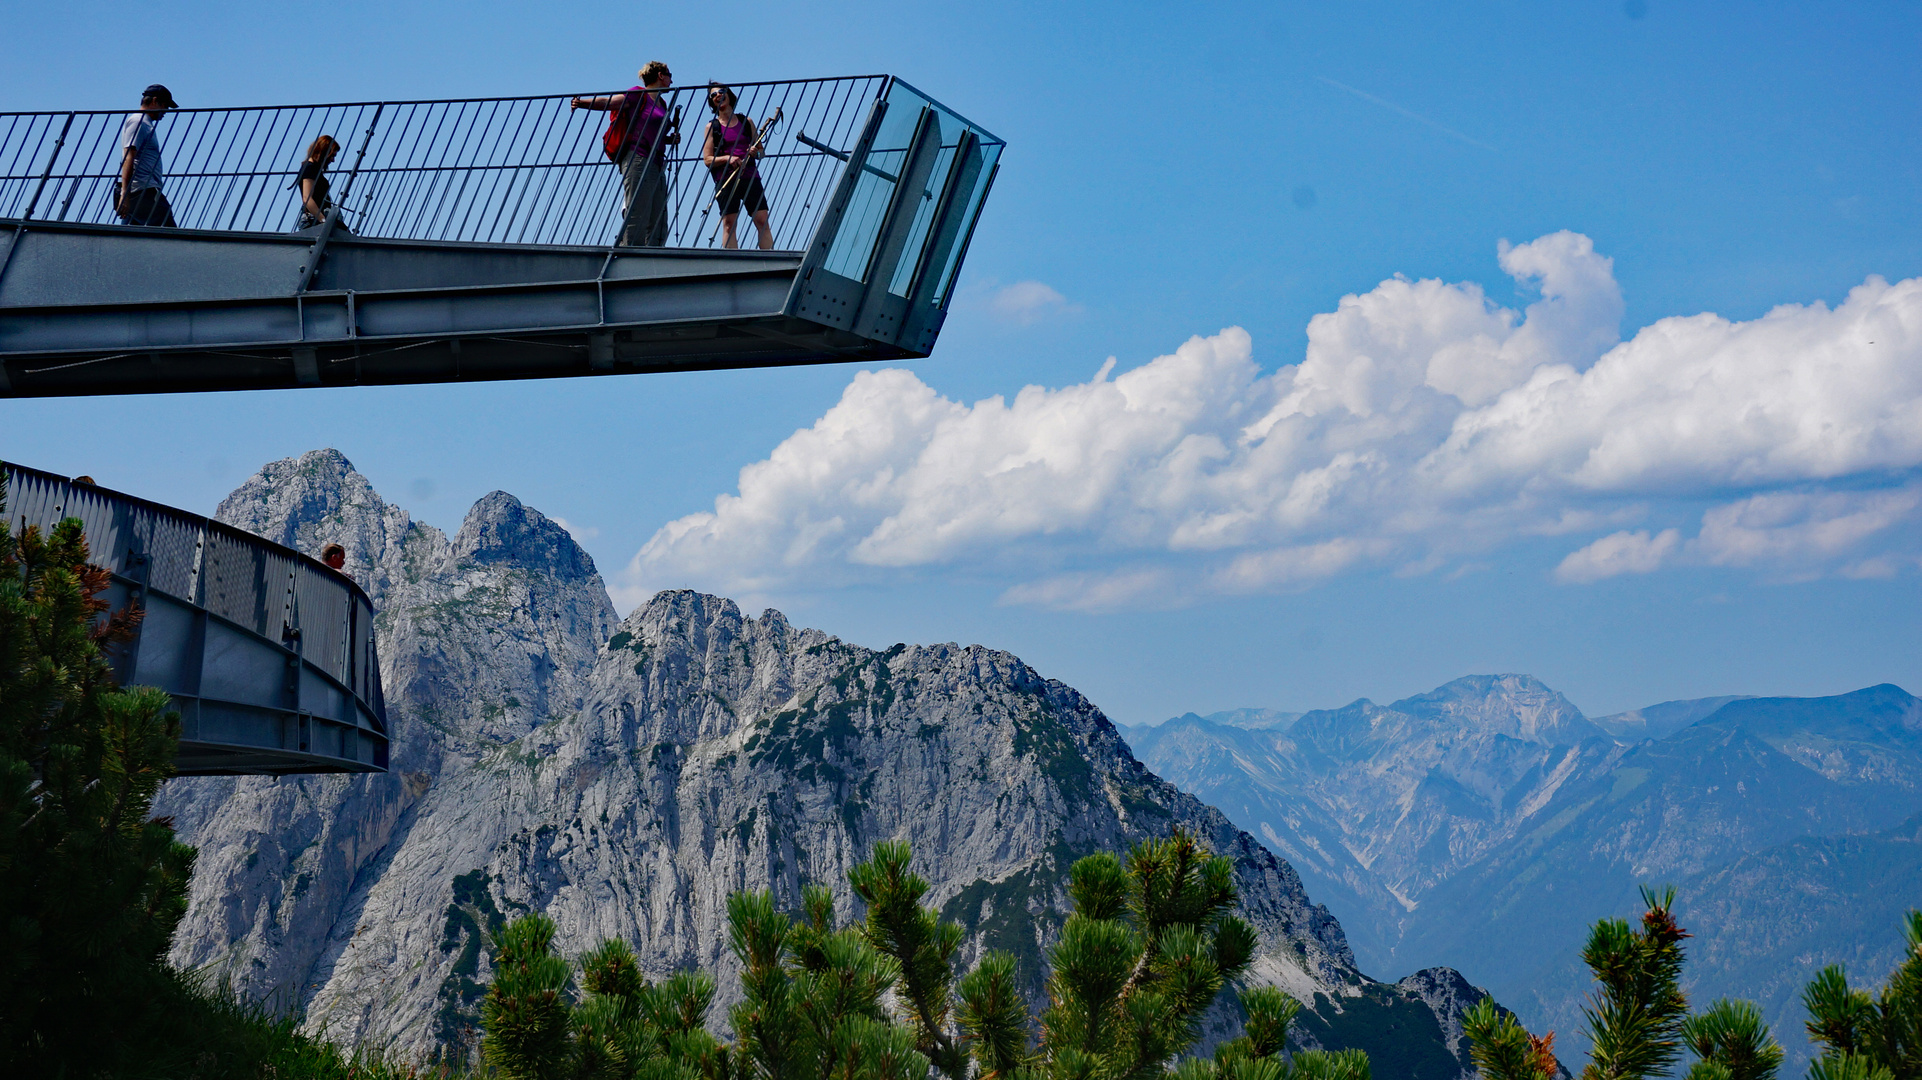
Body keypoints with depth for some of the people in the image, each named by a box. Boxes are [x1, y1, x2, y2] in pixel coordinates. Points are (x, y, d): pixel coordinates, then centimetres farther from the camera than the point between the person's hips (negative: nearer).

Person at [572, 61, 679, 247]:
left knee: (658, 227, 6)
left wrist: (670, 139, 11)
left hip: (656, 165, 9)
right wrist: (583, 103, -28)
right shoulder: (639, 95, -2)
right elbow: (608, 102, -12)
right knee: (637, 221, -13)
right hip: (637, 160, -9)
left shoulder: (661, 103, 22)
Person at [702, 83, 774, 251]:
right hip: (725, 179, -2)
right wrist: (727, 158, -15)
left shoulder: (746, 122, 14)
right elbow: (707, 160, 2)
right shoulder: (712, 126, 8)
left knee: (762, 220, -7)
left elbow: (761, 151, 19)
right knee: (729, 223, -8)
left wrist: (755, 152, -5)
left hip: (750, 176, 2)